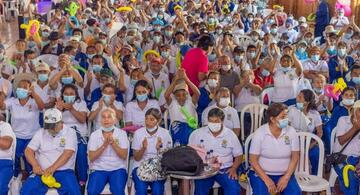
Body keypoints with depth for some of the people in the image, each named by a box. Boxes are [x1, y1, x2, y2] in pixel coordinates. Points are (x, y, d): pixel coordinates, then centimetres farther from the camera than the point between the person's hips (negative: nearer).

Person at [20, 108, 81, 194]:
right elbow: (28, 151, 4)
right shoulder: (40, 133, 9)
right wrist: (35, 165, -17)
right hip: (42, 171, 3)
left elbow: (67, 154, -12)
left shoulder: (70, 132, -1)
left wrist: (52, 168, -25)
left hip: (64, 171, -2)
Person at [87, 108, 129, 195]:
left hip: (117, 169, -1)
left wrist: (113, 143, -17)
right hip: (99, 169, 1)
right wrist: (104, 144, -16)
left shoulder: (122, 133, 2)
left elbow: (124, 156, -5)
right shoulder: (94, 135, 3)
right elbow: (91, 158, -4)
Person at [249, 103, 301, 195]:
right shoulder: (260, 133, -11)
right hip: (262, 173, -2)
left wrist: (286, 177, -11)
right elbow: (253, 160, -9)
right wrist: (266, 179, -18)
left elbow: (295, 157, 0)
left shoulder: (291, 132, -5)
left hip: (284, 174, 2)